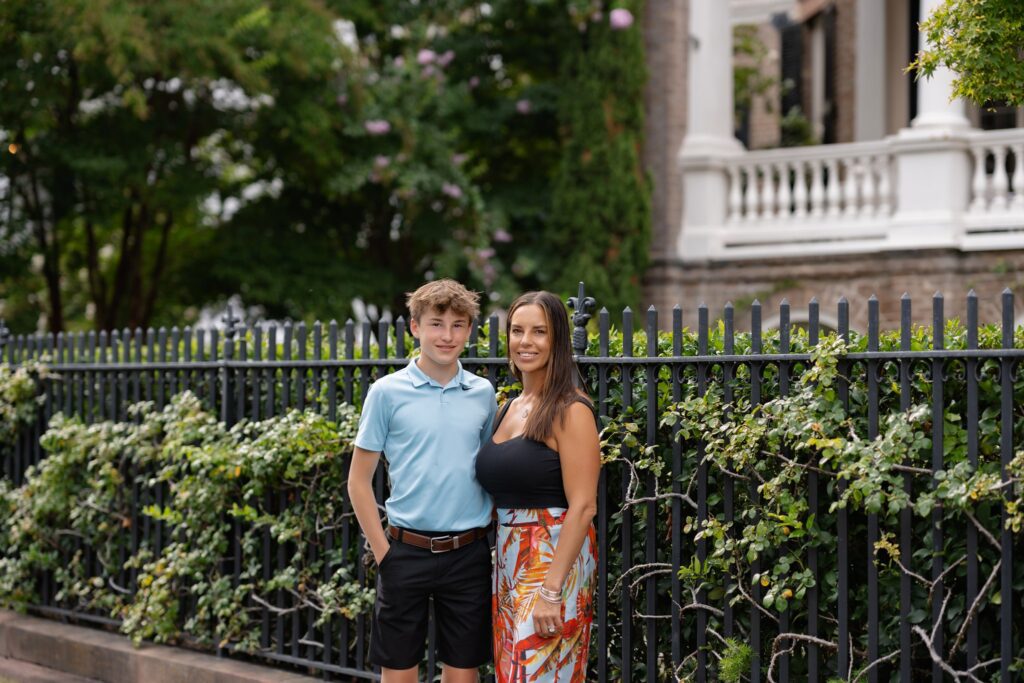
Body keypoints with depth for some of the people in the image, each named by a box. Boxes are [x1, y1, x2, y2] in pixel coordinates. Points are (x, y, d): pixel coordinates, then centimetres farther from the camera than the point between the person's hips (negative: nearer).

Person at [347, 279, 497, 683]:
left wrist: (488, 526, 6)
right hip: (407, 552, -2)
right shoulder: (387, 393, -3)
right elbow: (359, 480, 0)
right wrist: (382, 551, -6)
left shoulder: (482, 394, 6)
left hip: (468, 554, 2)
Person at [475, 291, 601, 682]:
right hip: (508, 561, 8)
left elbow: (582, 507, -17)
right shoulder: (510, 408, 12)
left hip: (554, 560, -8)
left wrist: (551, 590, -22)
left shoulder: (569, 411, -11)